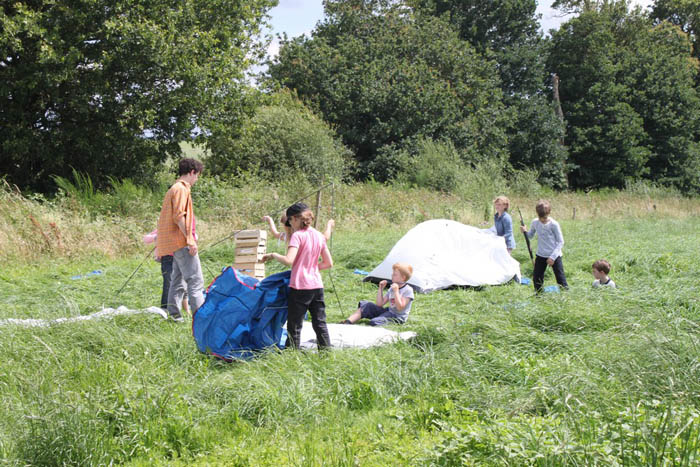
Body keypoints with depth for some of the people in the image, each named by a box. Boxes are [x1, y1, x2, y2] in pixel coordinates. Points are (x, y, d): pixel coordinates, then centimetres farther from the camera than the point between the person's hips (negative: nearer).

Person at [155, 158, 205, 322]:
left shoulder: (175, 188, 20)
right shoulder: (181, 189, -11)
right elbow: (179, 216, -20)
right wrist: (190, 239, -20)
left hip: (176, 245, 10)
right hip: (182, 242, -10)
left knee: (178, 280, 12)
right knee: (195, 280, -11)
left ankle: (174, 314, 14)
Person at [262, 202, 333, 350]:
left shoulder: (297, 235, -11)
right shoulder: (319, 235, 9)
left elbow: (289, 261, -22)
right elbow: (328, 263, 12)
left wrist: (273, 255, -6)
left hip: (300, 287, -6)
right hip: (317, 286, 6)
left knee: (294, 326, 2)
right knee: (320, 324, 13)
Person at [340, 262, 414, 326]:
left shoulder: (408, 290, -11)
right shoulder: (392, 288, 12)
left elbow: (400, 308, -21)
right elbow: (379, 304, 10)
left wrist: (396, 291, -23)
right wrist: (381, 289, 1)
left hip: (397, 317, -8)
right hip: (388, 312, 8)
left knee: (374, 322, -33)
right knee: (365, 305, -7)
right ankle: (346, 323, -16)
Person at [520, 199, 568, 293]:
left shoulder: (554, 224, -14)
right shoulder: (535, 222, -2)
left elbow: (560, 242, -10)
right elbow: (530, 236, 13)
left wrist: (553, 257, -16)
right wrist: (525, 231, -11)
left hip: (554, 256, -4)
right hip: (540, 255, 5)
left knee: (560, 278, -4)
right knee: (536, 278, 10)